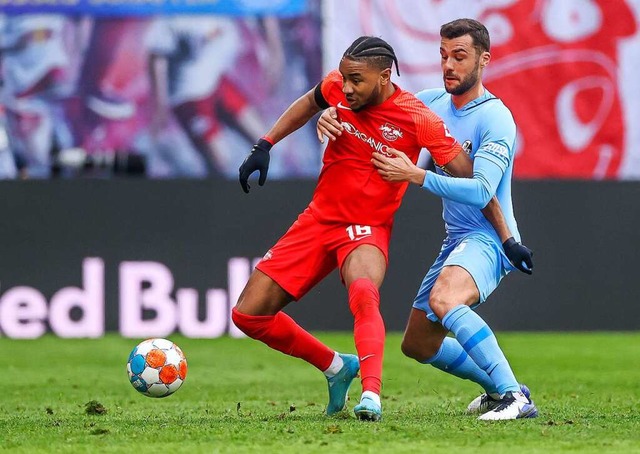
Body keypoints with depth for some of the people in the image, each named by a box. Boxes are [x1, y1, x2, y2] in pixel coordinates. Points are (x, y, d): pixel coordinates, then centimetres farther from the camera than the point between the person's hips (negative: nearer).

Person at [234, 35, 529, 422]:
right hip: (319, 217, 5)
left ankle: (371, 395, -48)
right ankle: (336, 367, 18)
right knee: (248, 314, 0)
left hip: (367, 229, -5)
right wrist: (265, 145, 10)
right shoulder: (338, 88, -7)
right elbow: (309, 104, 18)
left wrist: (506, 237, -13)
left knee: (363, 292, -40)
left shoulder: (417, 120, -19)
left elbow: (471, 178, -13)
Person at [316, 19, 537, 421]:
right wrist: (332, 114, -7)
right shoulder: (432, 103, 7)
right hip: (457, 240, 9)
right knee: (418, 344, 15)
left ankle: (517, 398, -37)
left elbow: (481, 191, -25)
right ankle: (499, 388, 33)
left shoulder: (495, 118, -15)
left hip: (488, 240, -9)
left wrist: (416, 175, -30)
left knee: (443, 298, -38)